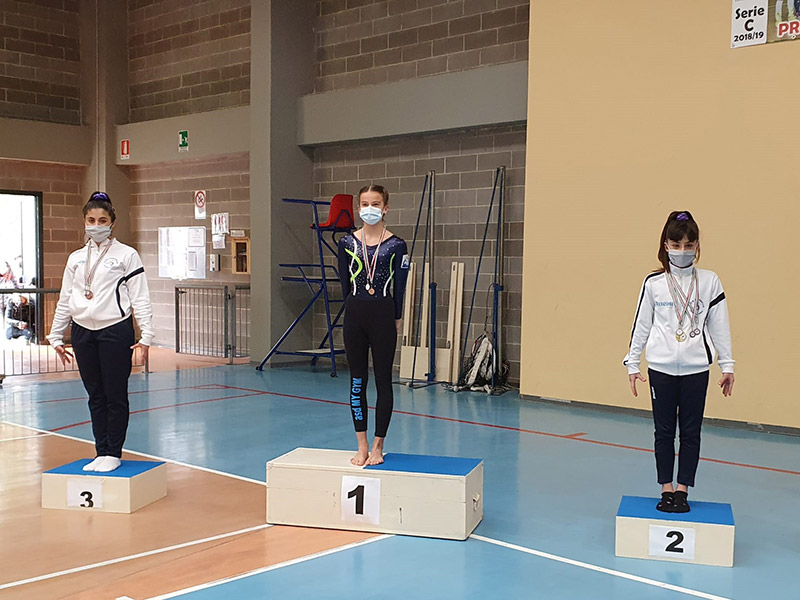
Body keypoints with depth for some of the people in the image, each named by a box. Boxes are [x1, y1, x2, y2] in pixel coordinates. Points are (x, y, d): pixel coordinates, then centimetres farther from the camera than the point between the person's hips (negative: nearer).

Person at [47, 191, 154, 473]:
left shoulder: (126, 255, 0)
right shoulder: (76, 258, 12)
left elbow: (140, 297, -4)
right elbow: (65, 300, 16)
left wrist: (146, 334, -11)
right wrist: (56, 336, 14)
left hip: (116, 330, -4)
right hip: (83, 332, 4)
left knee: (115, 395, 1)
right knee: (95, 396, 10)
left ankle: (113, 453, 13)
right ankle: (101, 453, 19)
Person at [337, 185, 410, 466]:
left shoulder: (396, 246, -3)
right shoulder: (347, 243, 3)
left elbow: (399, 286, 1)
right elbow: (345, 283, 8)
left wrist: (396, 318, 3)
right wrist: (355, 310, 8)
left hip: (383, 315, -2)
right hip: (354, 315, 2)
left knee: (383, 381, 4)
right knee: (357, 381, 7)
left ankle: (378, 447, 13)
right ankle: (362, 446, 17)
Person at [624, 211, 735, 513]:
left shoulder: (709, 281, 0)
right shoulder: (654, 282, -1)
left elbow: (719, 326, 4)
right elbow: (641, 324, 5)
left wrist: (727, 366, 4)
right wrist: (632, 363, 5)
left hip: (695, 369, 0)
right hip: (661, 368, 0)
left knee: (691, 432, 5)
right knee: (664, 431, 6)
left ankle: (683, 490, 16)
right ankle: (666, 489, 18)